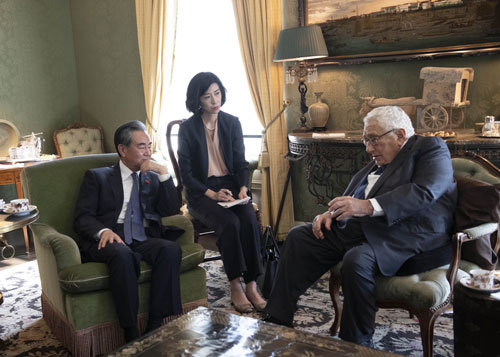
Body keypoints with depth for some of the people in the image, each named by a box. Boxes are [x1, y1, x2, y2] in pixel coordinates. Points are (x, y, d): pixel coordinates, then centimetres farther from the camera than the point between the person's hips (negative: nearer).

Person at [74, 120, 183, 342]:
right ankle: (131, 335, -29)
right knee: (122, 254, -37)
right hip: (109, 240, -2)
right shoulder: (97, 177, 13)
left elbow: (172, 211, 9)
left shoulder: (153, 178, 22)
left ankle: (155, 328, -27)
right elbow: (82, 218, 3)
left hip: (143, 240, 3)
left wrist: (163, 173, 1)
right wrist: (103, 231, -20)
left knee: (171, 249, -29)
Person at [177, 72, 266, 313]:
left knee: (249, 219, -27)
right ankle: (235, 288, -18)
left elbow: (241, 163, 8)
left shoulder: (232, 123, 7)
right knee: (229, 222, -30)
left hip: (230, 186, 3)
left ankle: (251, 285, -20)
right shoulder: (188, 129, -3)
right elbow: (186, 174, -5)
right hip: (201, 192, -3)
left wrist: (243, 188, -11)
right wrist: (213, 194, -16)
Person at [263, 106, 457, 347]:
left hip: (403, 237, -8)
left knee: (356, 261, -36)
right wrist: (332, 212, 3)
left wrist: (368, 206, -27)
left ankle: (356, 346, -14)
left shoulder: (431, 148, -3)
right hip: (361, 228, 9)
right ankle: (277, 323, 4)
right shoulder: (379, 161, 19)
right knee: (298, 237, 2)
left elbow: (424, 191, -20)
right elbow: (353, 196, 24)